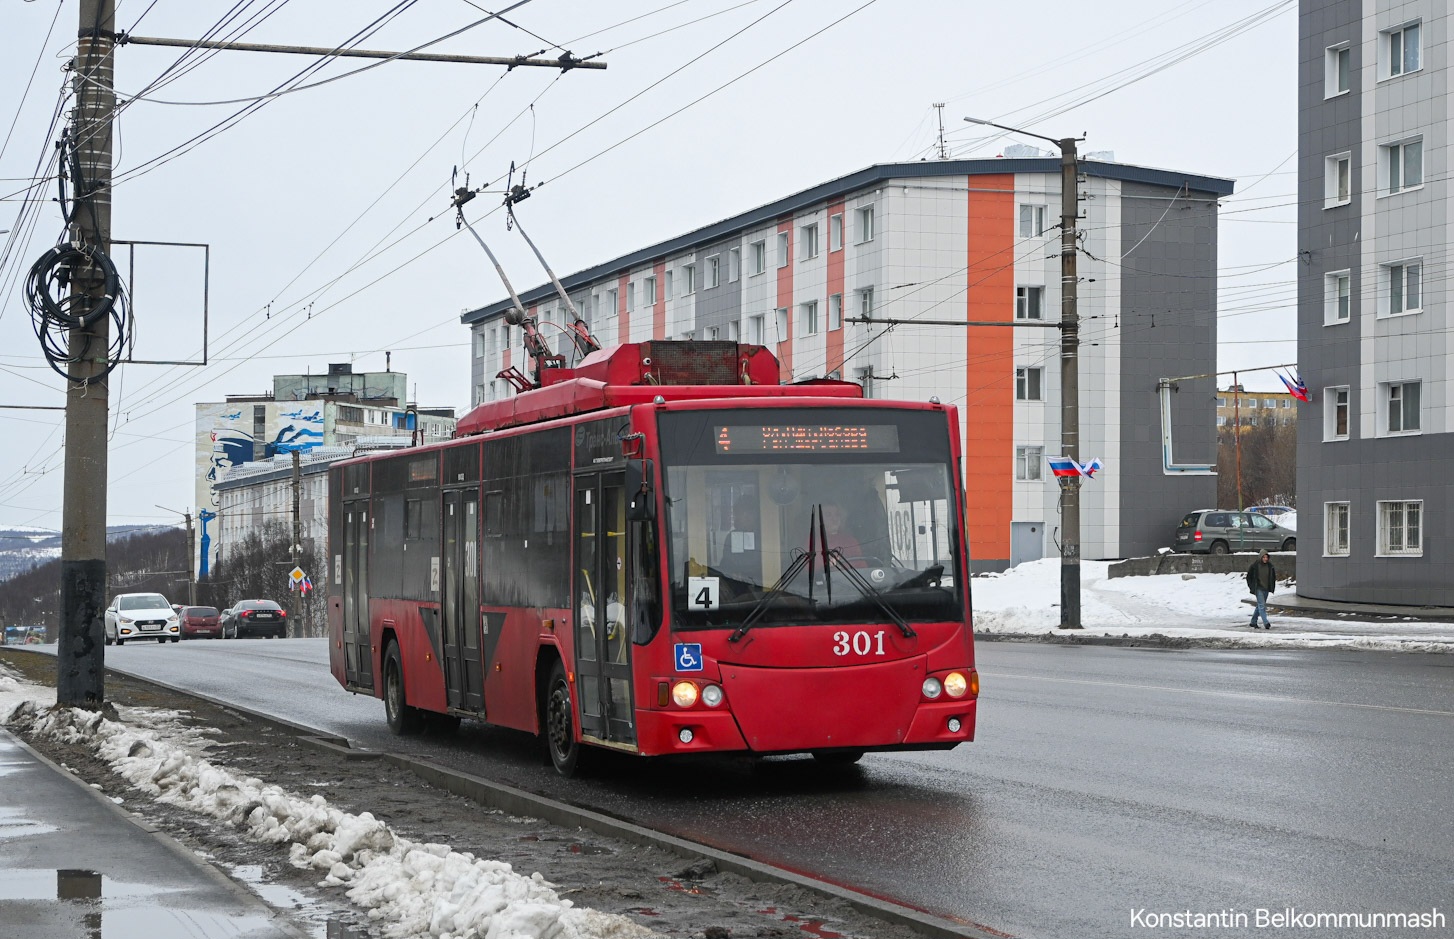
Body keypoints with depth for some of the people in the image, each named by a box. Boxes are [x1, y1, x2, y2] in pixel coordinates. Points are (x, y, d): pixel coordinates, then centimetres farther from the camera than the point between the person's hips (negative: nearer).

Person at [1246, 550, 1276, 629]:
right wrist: (1251, 586, -3)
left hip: (1266, 589, 5)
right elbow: (1249, 576, 0)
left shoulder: (1269, 566, 1)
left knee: (1260, 606, 13)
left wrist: (1272, 587, 7)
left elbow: (1273, 577, 15)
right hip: (1258, 589, -5)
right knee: (1262, 605, -14)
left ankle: (1253, 622, 25)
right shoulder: (1255, 565, -10)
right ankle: (1266, 623, -19)